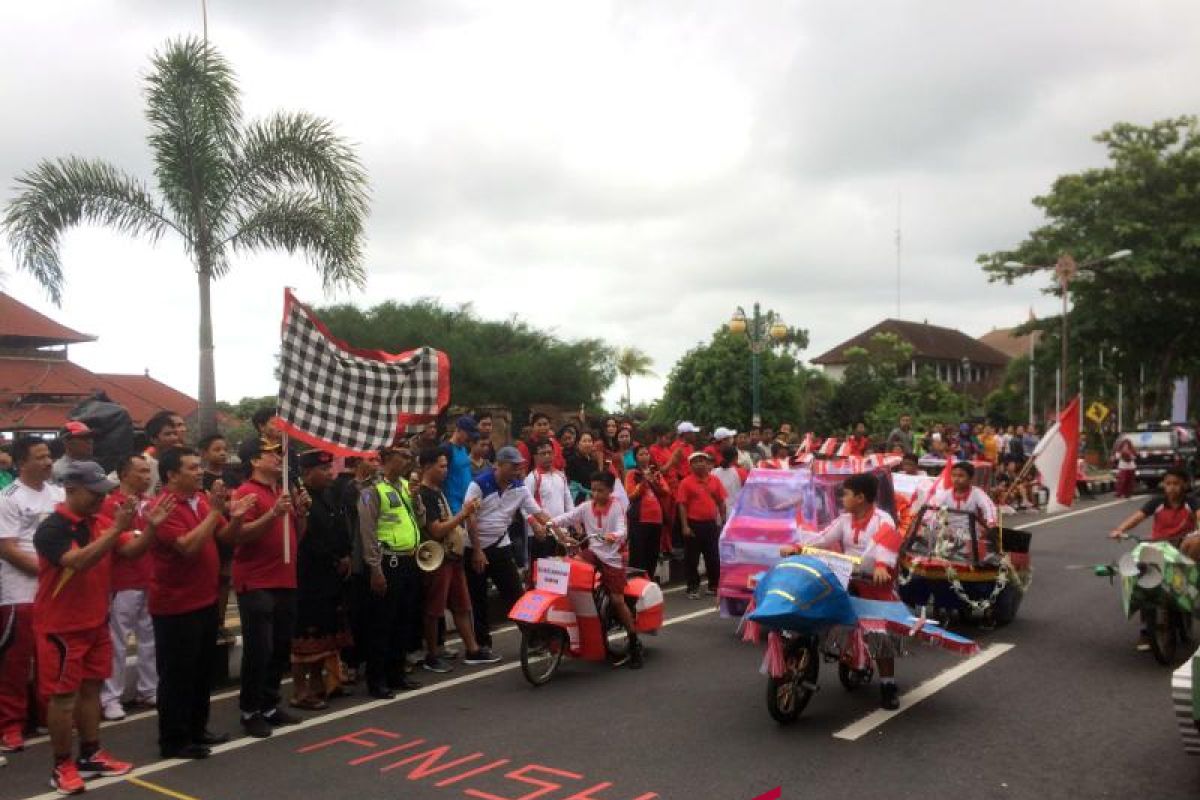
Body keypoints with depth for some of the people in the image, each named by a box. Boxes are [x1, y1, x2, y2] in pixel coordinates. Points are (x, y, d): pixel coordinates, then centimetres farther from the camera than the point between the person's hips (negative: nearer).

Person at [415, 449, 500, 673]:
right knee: (433, 610, 1)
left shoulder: (438, 492, 14)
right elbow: (436, 530, -20)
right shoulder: (424, 495, -15)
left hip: (453, 556, 9)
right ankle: (432, 657, 11)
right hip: (437, 559, -9)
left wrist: (466, 513, 11)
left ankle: (472, 650, 18)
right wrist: (462, 514, -16)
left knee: (462, 606, 12)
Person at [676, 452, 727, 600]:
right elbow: (682, 505, -8)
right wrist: (685, 526, -12)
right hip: (694, 524, -3)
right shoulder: (686, 482, -6)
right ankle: (693, 588, 11)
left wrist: (723, 521, 7)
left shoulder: (714, 481, 4)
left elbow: (721, 502, 10)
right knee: (692, 558, 3)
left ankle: (714, 585, 23)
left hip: (711, 523, 3)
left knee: (713, 556, 10)